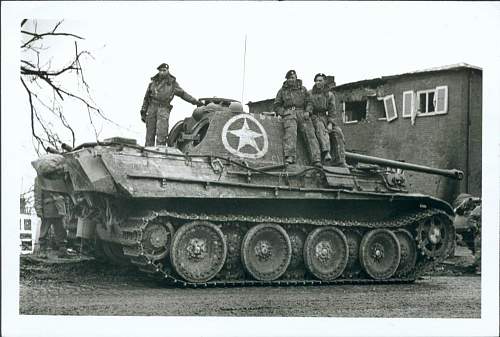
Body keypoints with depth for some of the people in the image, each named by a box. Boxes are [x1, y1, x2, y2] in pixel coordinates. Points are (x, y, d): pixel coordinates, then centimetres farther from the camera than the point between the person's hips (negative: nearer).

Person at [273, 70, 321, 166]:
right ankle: (290, 157, -46)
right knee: (290, 132, -31)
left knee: (310, 133, -19)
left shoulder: (303, 89, 20)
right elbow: (277, 106, 19)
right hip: (289, 114, -1)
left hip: (302, 114, 1)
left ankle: (316, 159, -27)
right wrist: (283, 113, -1)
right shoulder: (282, 91, 18)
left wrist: (308, 112, -1)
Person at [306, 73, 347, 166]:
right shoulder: (310, 94, 4)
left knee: (338, 132, -18)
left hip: (325, 118, 4)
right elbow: (308, 107, -4)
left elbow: (332, 111, 5)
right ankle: (326, 152, -57)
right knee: (321, 127, -36)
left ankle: (340, 161, -21)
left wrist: (330, 123, -9)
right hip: (314, 118, -4)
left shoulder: (330, 95, 11)